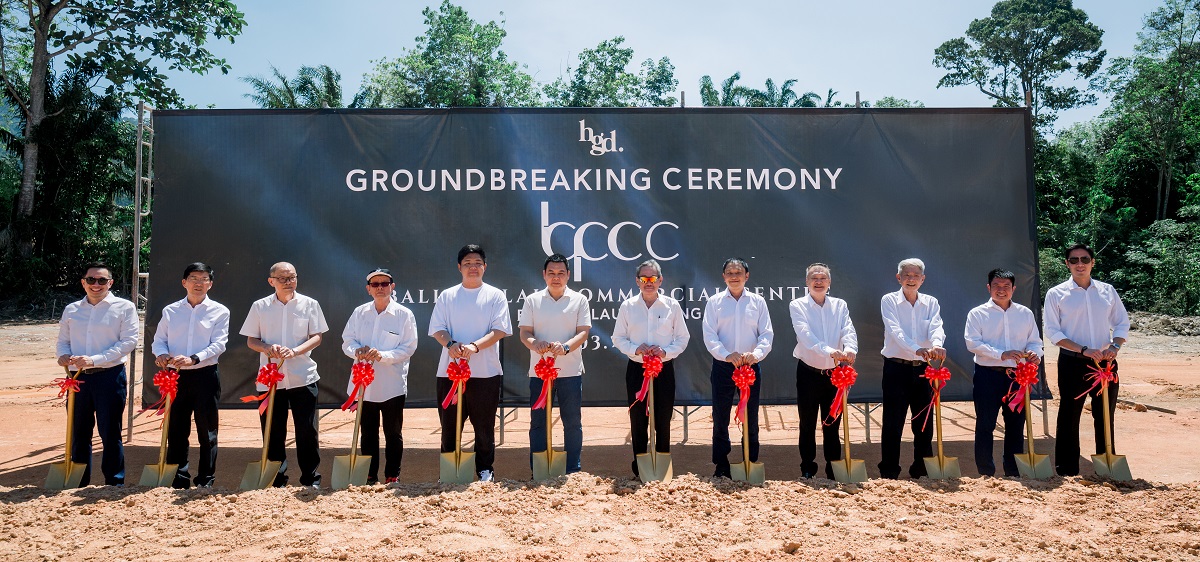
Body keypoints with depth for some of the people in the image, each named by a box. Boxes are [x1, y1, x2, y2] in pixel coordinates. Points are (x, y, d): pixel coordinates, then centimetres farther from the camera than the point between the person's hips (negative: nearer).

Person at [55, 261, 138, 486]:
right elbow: (63, 341, 17)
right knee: (78, 432, 12)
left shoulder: (124, 308, -1)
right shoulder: (71, 310, 13)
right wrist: (63, 355, -8)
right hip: (78, 377, 4)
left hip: (110, 376, -4)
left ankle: (115, 482, 10)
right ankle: (78, 483, 23)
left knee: (110, 432, 0)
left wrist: (95, 360, -18)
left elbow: (129, 341, -9)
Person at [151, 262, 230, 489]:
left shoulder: (219, 311, 1)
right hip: (176, 377, 3)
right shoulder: (170, 311, 10)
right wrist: (161, 354, -13)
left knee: (207, 431, 3)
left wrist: (193, 359, -24)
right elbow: (158, 340, 10)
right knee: (176, 431, 7)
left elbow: (218, 344, -9)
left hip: (205, 376, -2)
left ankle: (206, 481, 12)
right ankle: (178, 482, 17)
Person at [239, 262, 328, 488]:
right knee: (272, 433, 6)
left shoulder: (309, 304, 4)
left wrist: (295, 351, -17)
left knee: (307, 430, 1)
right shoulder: (259, 306, 7)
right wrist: (266, 348, -14)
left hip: (303, 376, -1)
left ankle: (311, 480, 11)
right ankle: (276, 481, 17)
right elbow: (251, 340, 8)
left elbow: (317, 337, 0)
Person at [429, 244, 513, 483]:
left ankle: (485, 470, 18)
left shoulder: (495, 296, 5)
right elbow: (437, 328, 4)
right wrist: (450, 344, -18)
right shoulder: (447, 296, 10)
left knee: (484, 425, 5)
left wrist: (474, 346, -20)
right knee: (449, 425, 6)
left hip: (485, 372, -1)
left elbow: (500, 330, -5)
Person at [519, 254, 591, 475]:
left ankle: (573, 471, 15)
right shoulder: (533, 300, 7)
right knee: (538, 422, 5)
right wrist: (535, 344, -20)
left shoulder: (579, 300, 5)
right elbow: (524, 332, 3)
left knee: (573, 421, 5)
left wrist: (565, 347, -22)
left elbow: (583, 332, -2)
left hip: (570, 371, 0)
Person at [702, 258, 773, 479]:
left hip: (751, 366, 1)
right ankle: (721, 467, 13)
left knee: (751, 419, 7)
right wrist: (726, 354, -20)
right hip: (723, 366, -1)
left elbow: (767, 334, 2)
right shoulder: (714, 302, 3)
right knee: (720, 418, 4)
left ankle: (751, 465, 18)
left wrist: (756, 354, -17)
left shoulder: (757, 302, 5)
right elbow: (709, 335, -4)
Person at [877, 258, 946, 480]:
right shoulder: (889, 301, -2)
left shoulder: (931, 303, 8)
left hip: (922, 368, 4)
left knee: (924, 422, 9)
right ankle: (889, 473, 6)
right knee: (893, 422, -2)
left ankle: (922, 470, 22)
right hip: (896, 368, -3)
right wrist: (917, 349, -35)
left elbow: (936, 328, -10)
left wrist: (936, 345, -34)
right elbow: (895, 330, -17)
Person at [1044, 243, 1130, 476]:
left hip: (1105, 362, 3)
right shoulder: (1056, 294, -1)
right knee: (1069, 418, 2)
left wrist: (1114, 346, -8)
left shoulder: (1107, 291, 8)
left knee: (1105, 418, 11)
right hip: (1073, 363, -3)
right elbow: (1052, 331, -5)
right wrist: (1084, 350, -16)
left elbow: (1123, 323, 12)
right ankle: (1067, 472, 10)